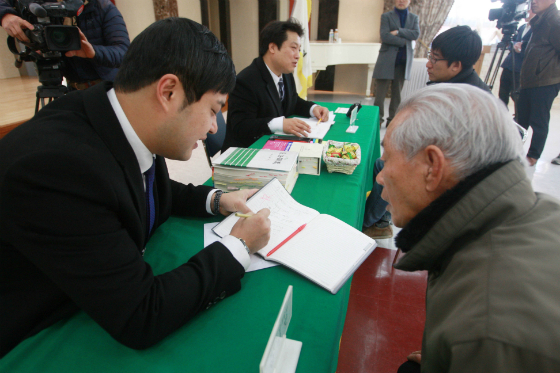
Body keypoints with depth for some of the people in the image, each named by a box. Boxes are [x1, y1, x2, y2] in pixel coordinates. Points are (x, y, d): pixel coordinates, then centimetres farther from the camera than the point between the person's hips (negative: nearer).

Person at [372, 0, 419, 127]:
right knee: (381, 92, -5)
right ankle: (378, 119, 1)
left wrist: (398, 32, -13)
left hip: (403, 61, 3)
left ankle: (392, 120, 11)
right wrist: (404, 41, -10)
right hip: (387, 59, -3)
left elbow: (416, 34, -3)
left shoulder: (414, 18, 15)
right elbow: (384, 36, -9)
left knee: (397, 93, 5)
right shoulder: (386, 16, 6)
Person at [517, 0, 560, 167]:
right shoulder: (540, 21, 17)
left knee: (538, 122, -3)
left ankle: (533, 156, 5)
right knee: (522, 119, 15)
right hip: (530, 81, 9)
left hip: (545, 83, -9)